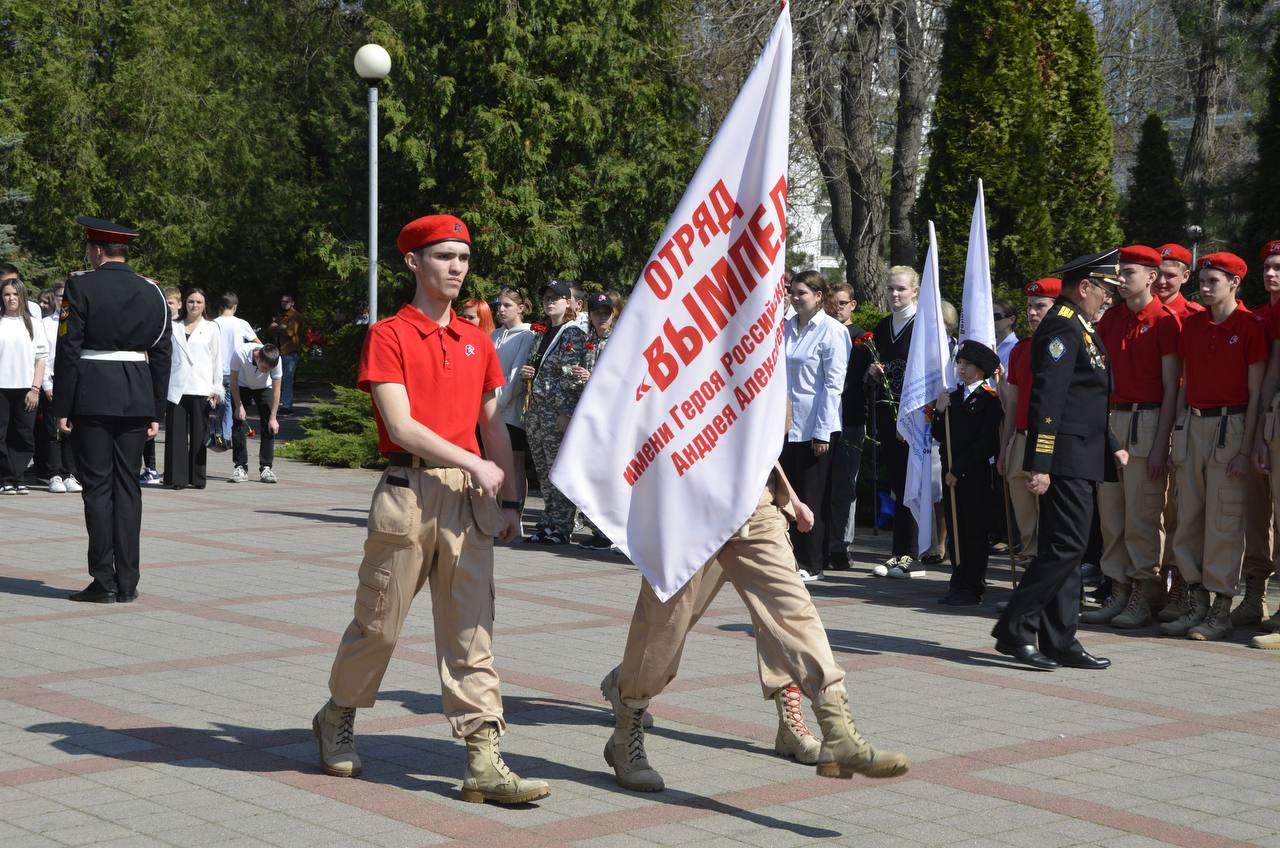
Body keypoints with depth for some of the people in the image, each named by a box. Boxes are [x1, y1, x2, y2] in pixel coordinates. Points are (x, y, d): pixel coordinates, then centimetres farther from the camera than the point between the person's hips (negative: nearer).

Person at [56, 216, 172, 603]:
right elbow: (162, 355, 8)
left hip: (91, 397, -4)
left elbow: (68, 350, -9)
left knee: (98, 487, 0)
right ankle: (127, 582, 6)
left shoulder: (80, 288, -6)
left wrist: (62, 408, -5)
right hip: (137, 397, 4)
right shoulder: (152, 292, 7)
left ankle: (104, 582, -2)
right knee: (127, 487, 7)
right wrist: (156, 412, 12)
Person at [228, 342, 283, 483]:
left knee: (268, 426, -10)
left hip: (264, 388, 1)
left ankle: (265, 468, -5)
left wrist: (273, 418, -21)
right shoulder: (239, 354, -37)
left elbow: (276, 389, -21)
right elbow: (234, 380, -19)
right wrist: (239, 406, -17)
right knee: (238, 423, -8)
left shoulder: (275, 360, -33)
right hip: (242, 387, 0)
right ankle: (240, 467, -1)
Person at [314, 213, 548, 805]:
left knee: (471, 627, -1)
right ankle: (337, 719, 30)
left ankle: (483, 762, -3)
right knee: (379, 621, 6)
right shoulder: (389, 335, -2)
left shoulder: (477, 341, 14)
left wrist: (509, 502, 12)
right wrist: (474, 463, -15)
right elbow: (401, 427, -11)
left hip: (469, 498, 4)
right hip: (409, 490, -4)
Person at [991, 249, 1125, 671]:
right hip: (1067, 458, -10)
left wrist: (1111, 446, 25)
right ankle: (1014, 629, -6)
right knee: (1066, 546, -11)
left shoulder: (1078, 327, 19)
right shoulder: (1062, 327, -13)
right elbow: (1047, 399, -21)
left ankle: (1061, 642, 12)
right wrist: (1040, 464, -25)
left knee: (1064, 548, 10)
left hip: (1081, 456, 10)